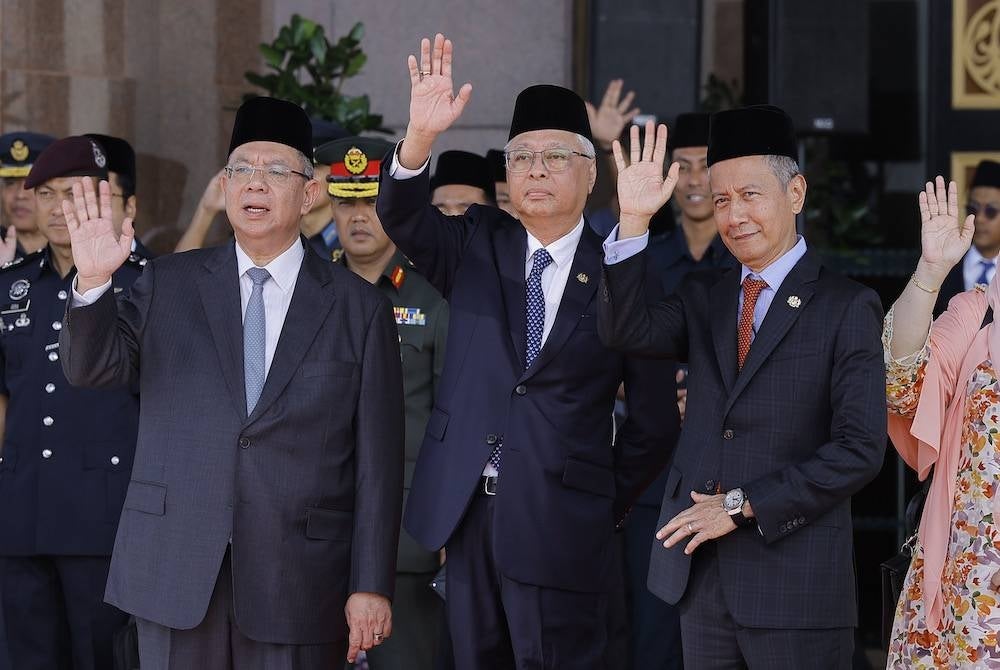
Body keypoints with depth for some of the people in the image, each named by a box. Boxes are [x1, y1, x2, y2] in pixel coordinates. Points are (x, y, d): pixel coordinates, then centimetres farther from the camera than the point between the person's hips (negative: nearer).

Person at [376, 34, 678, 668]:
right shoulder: (477, 248, 9)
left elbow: (655, 417, 3)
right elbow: (404, 216, -11)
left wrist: (607, 503, 5)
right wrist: (420, 135, -28)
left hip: (561, 525, -3)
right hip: (466, 514, 3)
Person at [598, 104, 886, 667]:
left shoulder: (848, 308, -3)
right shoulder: (704, 298, 13)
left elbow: (861, 450, -11)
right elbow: (627, 332, -5)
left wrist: (743, 505, -12)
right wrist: (634, 220, -14)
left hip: (796, 581, -5)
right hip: (700, 575, 5)